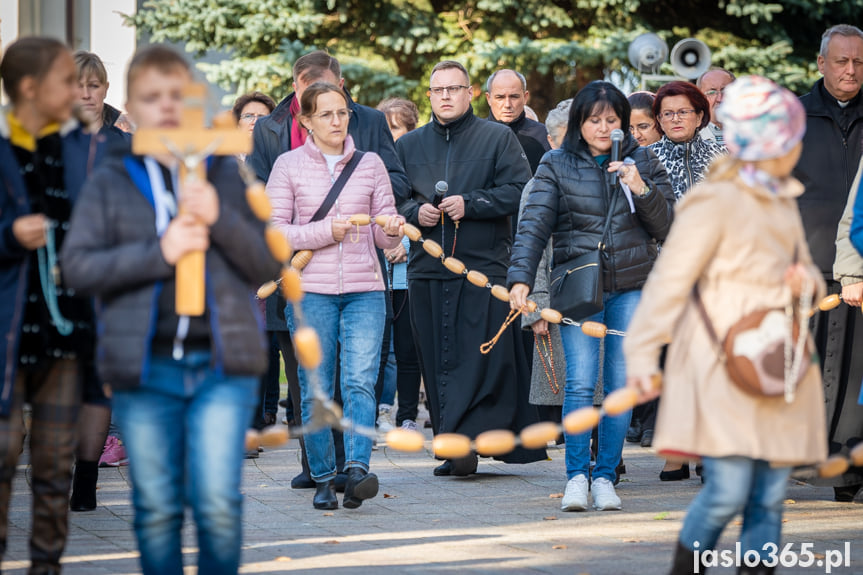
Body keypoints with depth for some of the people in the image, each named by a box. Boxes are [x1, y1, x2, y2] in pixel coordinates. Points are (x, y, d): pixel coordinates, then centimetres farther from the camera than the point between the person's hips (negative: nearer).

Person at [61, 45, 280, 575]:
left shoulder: (227, 174, 8)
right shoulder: (110, 183, 7)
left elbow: (270, 262, 5)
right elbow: (78, 266, -2)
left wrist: (220, 219, -13)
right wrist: (158, 253, -14)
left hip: (221, 362, 0)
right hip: (144, 368, 1)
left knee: (218, 505, -7)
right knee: (157, 510, 6)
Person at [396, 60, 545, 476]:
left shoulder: (498, 138, 6)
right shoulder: (408, 145, 17)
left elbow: (519, 191, -3)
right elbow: (392, 200, 16)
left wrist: (470, 204, -12)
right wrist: (415, 212, -5)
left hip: (484, 266, -4)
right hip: (427, 270, 4)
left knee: (481, 359, -11)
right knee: (437, 360, 3)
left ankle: (468, 441, -15)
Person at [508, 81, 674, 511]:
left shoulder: (642, 161, 9)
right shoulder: (557, 166, 4)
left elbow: (666, 226, 5)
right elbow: (534, 225, -4)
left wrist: (640, 189, -12)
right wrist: (520, 278, -17)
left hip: (632, 286, 2)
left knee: (621, 383, -1)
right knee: (581, 382, -11)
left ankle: (605, 476, 8)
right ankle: (576, 477, -2)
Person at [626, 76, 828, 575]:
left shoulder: (784, 202, 16)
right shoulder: (715, 202, -9)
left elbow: (805, 269, 28)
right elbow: (670, 280, -11)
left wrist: (805, 281, 3)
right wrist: (643, 354, -18)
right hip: (724, 368, -8)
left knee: (770, 500, 3)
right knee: (728, 493, -15)